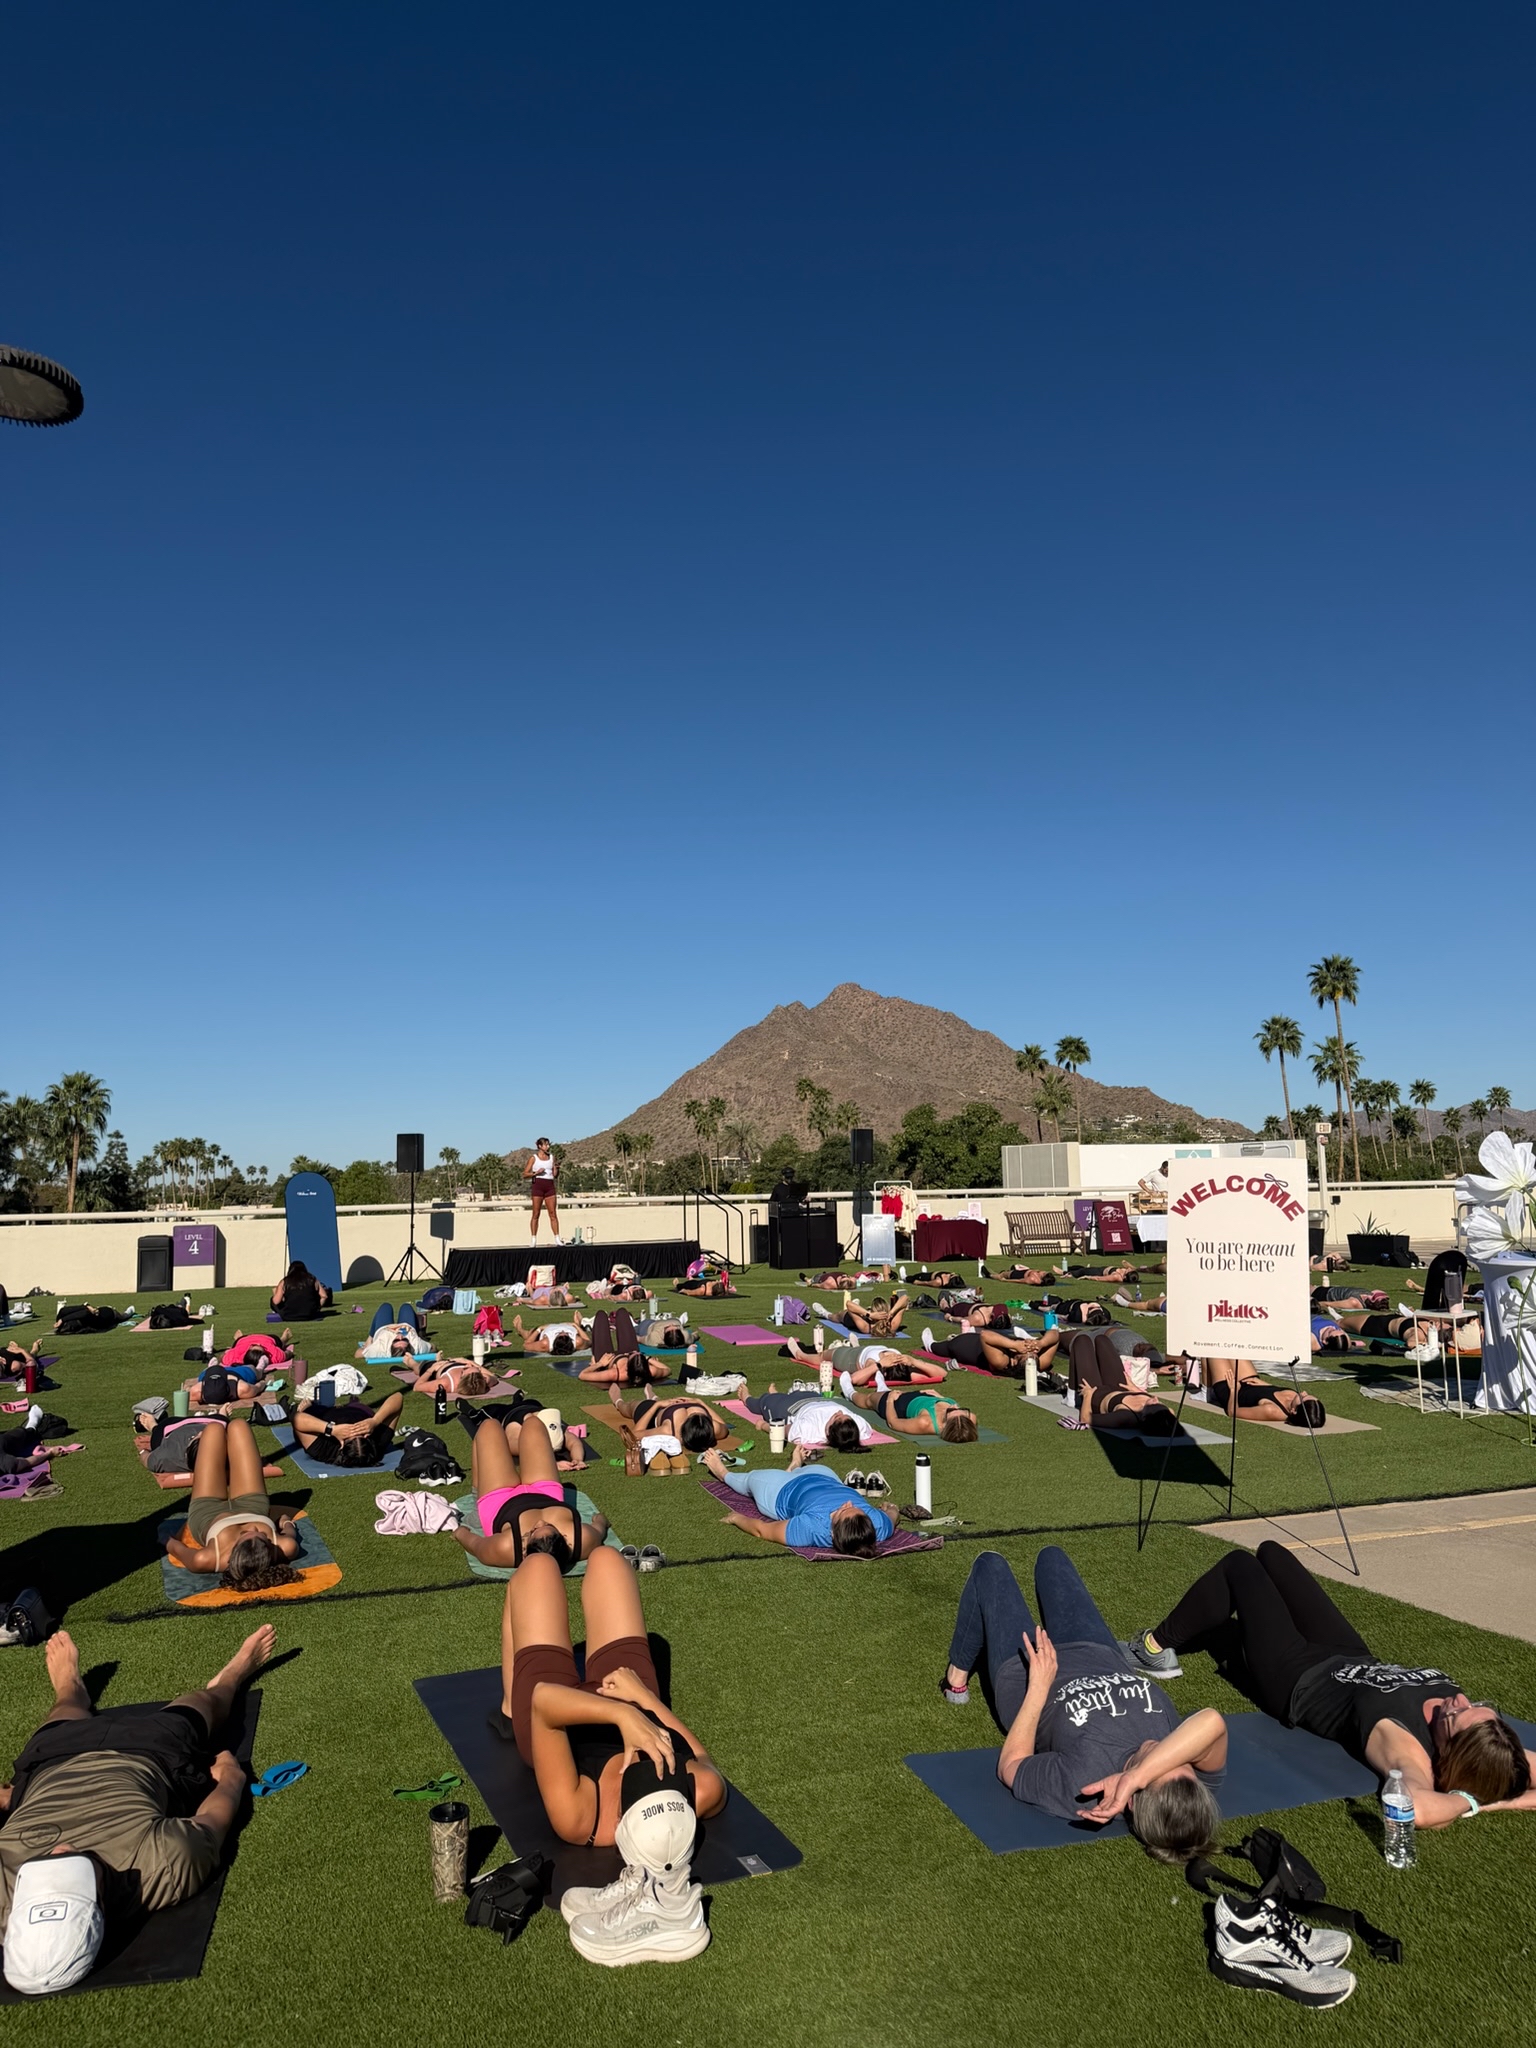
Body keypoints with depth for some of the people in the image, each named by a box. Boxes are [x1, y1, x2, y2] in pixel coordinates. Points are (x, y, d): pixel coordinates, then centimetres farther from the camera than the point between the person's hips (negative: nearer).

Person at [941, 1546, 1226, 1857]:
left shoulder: (1079, 1787, -46)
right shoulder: (1202, 1778, -39)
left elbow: (1010, 1766, -29)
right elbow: (1211, 1722, -60)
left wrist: (1039, 1689, -29)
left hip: (1025, 1676, -4)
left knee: (990, 1564, 16)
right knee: (1050, 1555, 24)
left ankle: (957, 1680, 43)